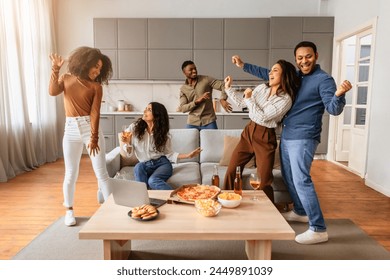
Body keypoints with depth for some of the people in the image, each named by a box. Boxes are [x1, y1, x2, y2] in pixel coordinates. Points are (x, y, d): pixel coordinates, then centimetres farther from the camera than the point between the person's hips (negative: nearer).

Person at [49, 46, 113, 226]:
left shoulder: (96, 86, 1)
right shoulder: (66, 78, 8)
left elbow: (95, 113, -8)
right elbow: (53, 91, -10)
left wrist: (94, 137, -16)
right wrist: (55, 70, -18)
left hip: (90, 128, -1)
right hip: (71, 129, 2)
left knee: (101, 172, -2)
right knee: (71, 174, 9)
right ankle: (69, 210, 26)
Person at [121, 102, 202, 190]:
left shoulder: (163, 133, 3)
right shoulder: (134, 127, 1)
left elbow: (169, 154, 4)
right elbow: (128, 153, 4)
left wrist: (187, 155, -6)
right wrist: (128, 143, -19)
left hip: (162, 163, -1)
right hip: (145, 165, 1)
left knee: (153, 180, -33)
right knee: (138, 167, -35)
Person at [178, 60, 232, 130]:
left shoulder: (206, 80, 0)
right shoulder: (183, 89, 6)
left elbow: (223, 85, -6)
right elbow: (183, 108, -1)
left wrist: (222, 99, -26)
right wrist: (197, 101, -16)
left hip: (209, 121, -2)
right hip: (192, 123, 2)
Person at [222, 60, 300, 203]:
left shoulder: (285, 99, -14)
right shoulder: (261, 88, 5)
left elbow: (262, 117, -19)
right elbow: (242, 103, 14)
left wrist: (249, 98, -13)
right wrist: (228, 88, 9)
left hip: (265, 138, -5)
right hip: (248, 132, 6)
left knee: (264, 181, -1)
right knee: (231, 171, 5)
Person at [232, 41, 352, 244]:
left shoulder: (324, 79, -11)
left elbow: (334, 109, -19)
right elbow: (269, 74, 22)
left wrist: (339, 94, -41)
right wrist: (243, 66, 21)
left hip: (303, 138, -8)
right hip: (286, 136, 8)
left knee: (301, 180, -13)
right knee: (288, 177, 17)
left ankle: (318, 229, -6)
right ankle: (300, 212, 36)